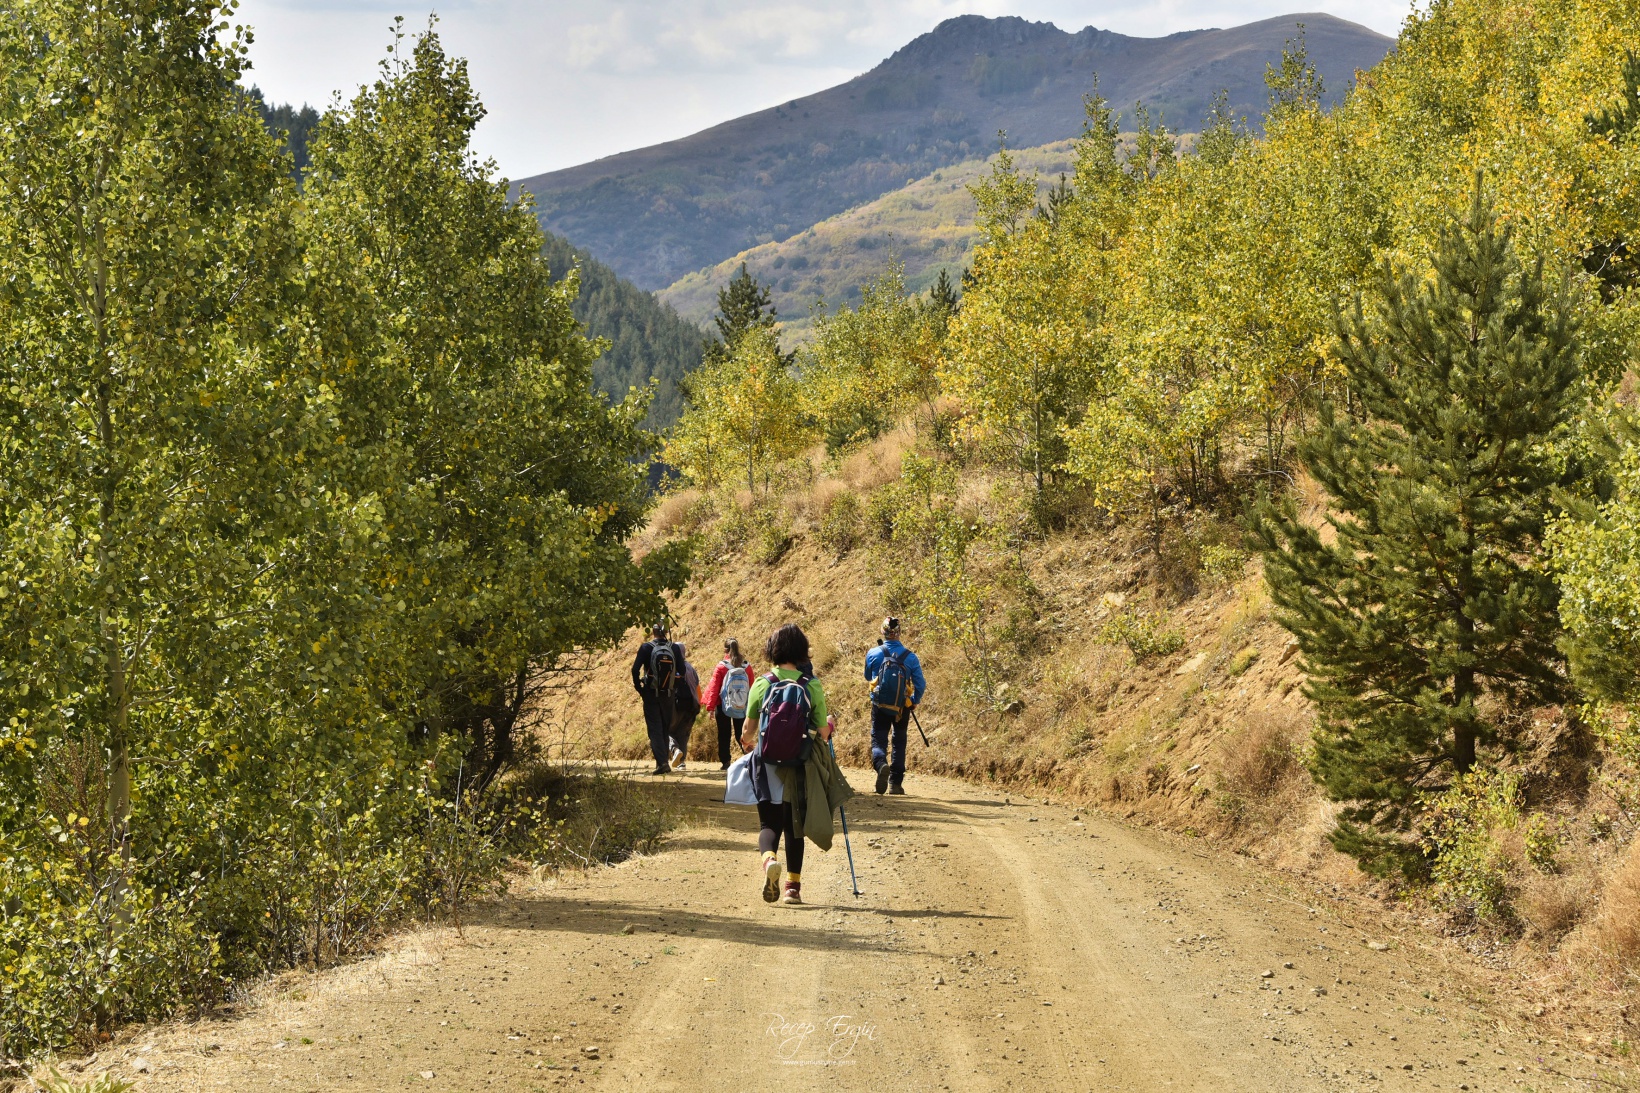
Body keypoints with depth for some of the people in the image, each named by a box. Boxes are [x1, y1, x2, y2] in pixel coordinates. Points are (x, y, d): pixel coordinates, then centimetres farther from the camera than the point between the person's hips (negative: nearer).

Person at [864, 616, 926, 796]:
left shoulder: (873, 654, -8)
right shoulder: (910, 657, -9)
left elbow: (868, 676, 10)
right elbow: (920, 684, -6)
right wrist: (914, 702, 11)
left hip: (880, 707, -1)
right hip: (902, 708, 1)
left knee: (878, 741, 5)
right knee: (899, 742, 16)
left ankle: (881, 764, -27)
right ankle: (895, 783, 15)